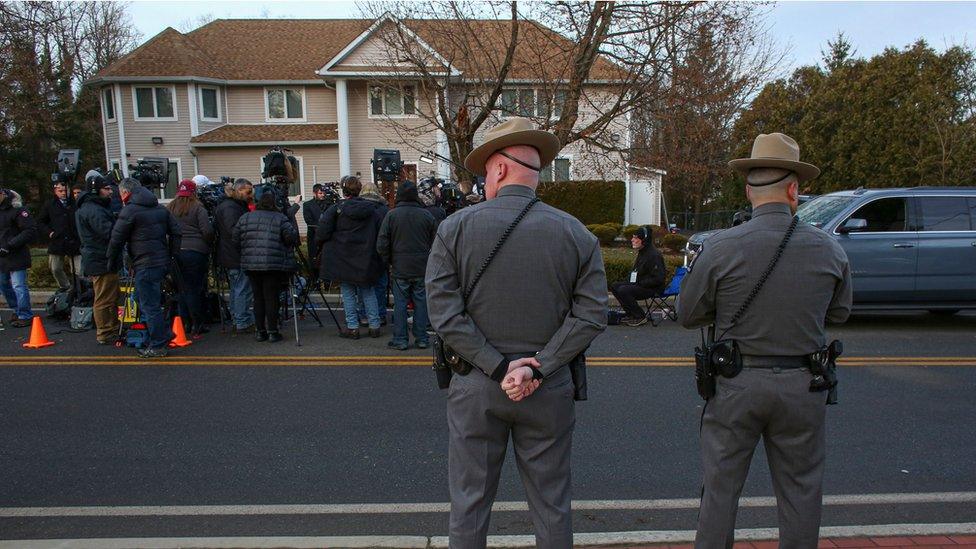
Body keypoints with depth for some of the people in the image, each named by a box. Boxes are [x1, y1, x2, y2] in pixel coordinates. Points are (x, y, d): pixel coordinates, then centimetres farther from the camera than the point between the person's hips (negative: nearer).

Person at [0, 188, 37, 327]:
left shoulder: (17, 210, -12)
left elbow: (31, 231, -18)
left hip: (16, 256, -9)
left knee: (19, 287, -5)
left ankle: (25, 316, 4)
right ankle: (17, 310, 32)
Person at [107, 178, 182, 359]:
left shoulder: (129, 210, -9)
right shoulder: (160, 208, 13)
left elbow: (117, 239, -7)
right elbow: (176, 232, 13)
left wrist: (111, 261, 6)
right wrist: (171, 255, 15)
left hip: (145, 264, -8)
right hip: (162, 261, 8)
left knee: (149, 305, -1)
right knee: (142, 298, 22)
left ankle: (158, 346, 4)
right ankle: (164, 334, 22)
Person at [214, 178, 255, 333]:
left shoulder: (236, 205, 17)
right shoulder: (229, 207, -15)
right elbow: (234, 231, -24)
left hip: (230, 256, 11)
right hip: (237, 256, -11)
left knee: (236, 288, 16)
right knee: (244, 289, -6)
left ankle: (238, 321, 24)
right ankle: (243, 323, -1)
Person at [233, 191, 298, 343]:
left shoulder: (244, 218, 11)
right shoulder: (280, 218, -2)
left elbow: (236, 241, 11)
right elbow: (292, 237, -10)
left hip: (250, 265, 4)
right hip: (274, 265, -3)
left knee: (258, 297, 12)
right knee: (272, 297, 2)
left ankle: (260, 331, 16)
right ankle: (272, 331, 5)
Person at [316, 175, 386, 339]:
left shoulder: (336, 209, -8)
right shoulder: (374, 208, -2)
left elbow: (322, 233, -9)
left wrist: (321, 247, 8)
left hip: (343, 259, -2)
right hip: (366, 259, 2)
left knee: (348, 293, 8)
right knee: (369, 292, 12)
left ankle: (352, 327, 8)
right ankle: (374, 326, 12)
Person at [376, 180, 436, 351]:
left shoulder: (391, 215, -6)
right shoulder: (427, 215, -2)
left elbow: (381, 244, -6)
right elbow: (436, 242, 3)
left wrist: (389, 261, 10)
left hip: (400, 268, -1)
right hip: (422, 268, 1)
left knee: (400, 303, 5)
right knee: (421, 302, 7)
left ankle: (400, 340, 9)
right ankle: (421, 338, 12)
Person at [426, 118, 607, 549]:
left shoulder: (455, 228, -6)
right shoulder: (576, 234, -2)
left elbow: (444, 313, -12)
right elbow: (591, 315, -7)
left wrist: (497, 365, -11)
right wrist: (538, 368, -10)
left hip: (475, 385, -1)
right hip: (550, 392, 1)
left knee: (469, 502, 14)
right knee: (551, 505, 16)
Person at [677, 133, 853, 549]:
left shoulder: (721, 248, -14)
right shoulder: (828, 250, -5)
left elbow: (687, 316, -5)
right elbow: (839, 313, 10)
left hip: (736, 385, -2)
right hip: (802, 388, 2)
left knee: (720, 487, 12)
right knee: (800, 490, 18)